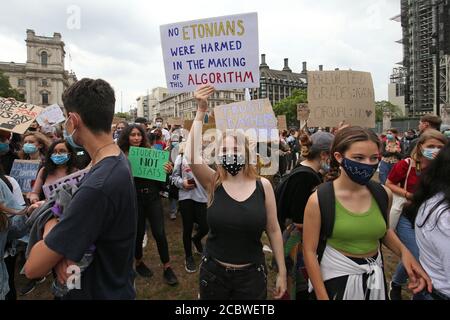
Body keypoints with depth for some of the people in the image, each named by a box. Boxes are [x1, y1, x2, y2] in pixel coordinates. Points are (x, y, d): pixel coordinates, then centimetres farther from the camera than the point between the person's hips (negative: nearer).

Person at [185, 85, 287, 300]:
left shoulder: (263, 185, -8)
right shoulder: (213, 182, -9)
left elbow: (273, 230, -1)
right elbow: (191, 158, -28)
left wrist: (282, 272, 2)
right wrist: (201, 112, -29)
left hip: (252, 274, 0)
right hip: (213, 272, 1)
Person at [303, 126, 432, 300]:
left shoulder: (384, 194, -7)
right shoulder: (319, 200, -20)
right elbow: (309, 251, -13)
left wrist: (404, 252, -4)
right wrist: (322, 297, -12)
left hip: (375, 277, 5)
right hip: (336, 277, -4)